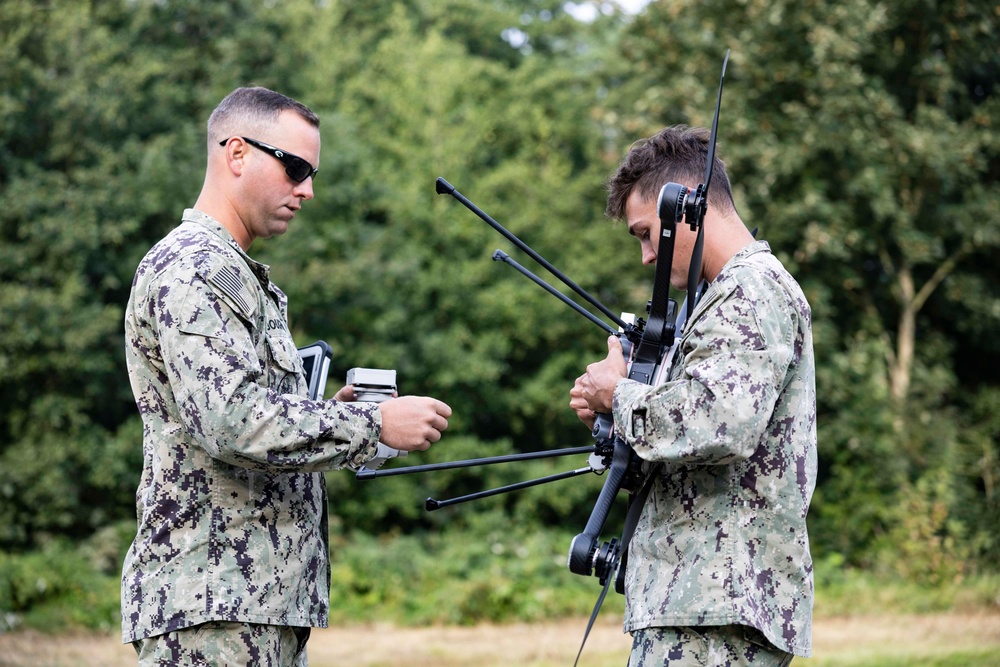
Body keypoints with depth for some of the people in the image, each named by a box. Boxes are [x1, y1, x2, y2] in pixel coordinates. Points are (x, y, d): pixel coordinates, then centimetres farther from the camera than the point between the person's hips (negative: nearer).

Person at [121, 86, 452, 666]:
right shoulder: (191, 269, -11)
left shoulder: (241, 275, 23)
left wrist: (329, 412, 12)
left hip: (268, 596, 10)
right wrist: (374, 423, -17)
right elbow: (231, 421, -23)